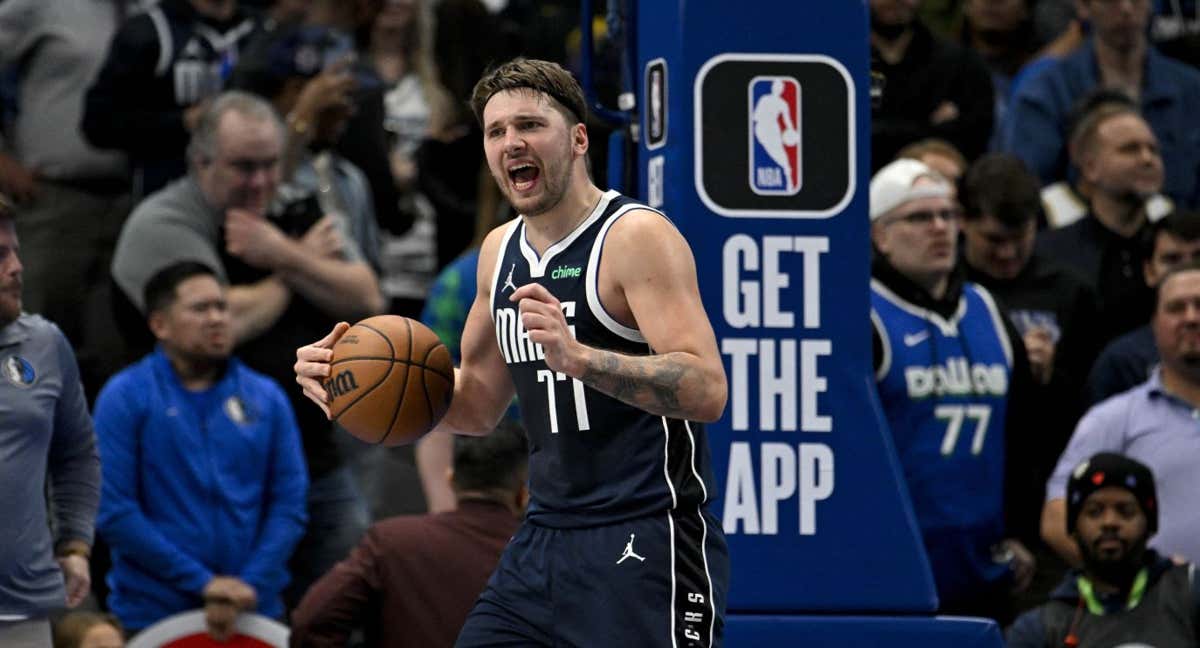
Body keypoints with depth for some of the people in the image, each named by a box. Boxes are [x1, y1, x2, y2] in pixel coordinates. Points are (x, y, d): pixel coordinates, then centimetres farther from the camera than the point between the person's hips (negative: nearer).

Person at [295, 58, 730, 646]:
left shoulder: (636, 238, -11)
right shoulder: (500, 251, 13)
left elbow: (707, 391, -23)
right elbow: (478, 405, 24)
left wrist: (578, 358, -36)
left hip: (646, 548, -8)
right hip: (546, 539, 8)